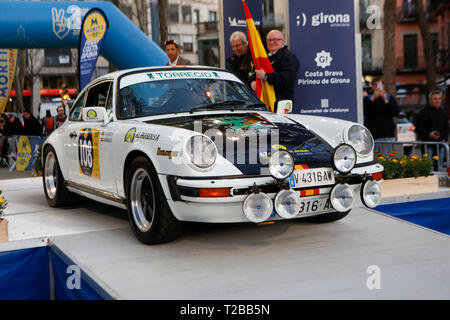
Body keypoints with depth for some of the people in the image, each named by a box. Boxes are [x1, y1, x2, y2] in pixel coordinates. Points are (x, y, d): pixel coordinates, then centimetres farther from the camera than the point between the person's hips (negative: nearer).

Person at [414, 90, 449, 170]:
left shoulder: (442, 112, 15)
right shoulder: (424, 112, -4)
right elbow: (417, 127, -8)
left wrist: (445, 138, 8)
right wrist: (428, 134, -17)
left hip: (441, 143, 6)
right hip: (428, 144, -6)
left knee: (439, 167, 6)